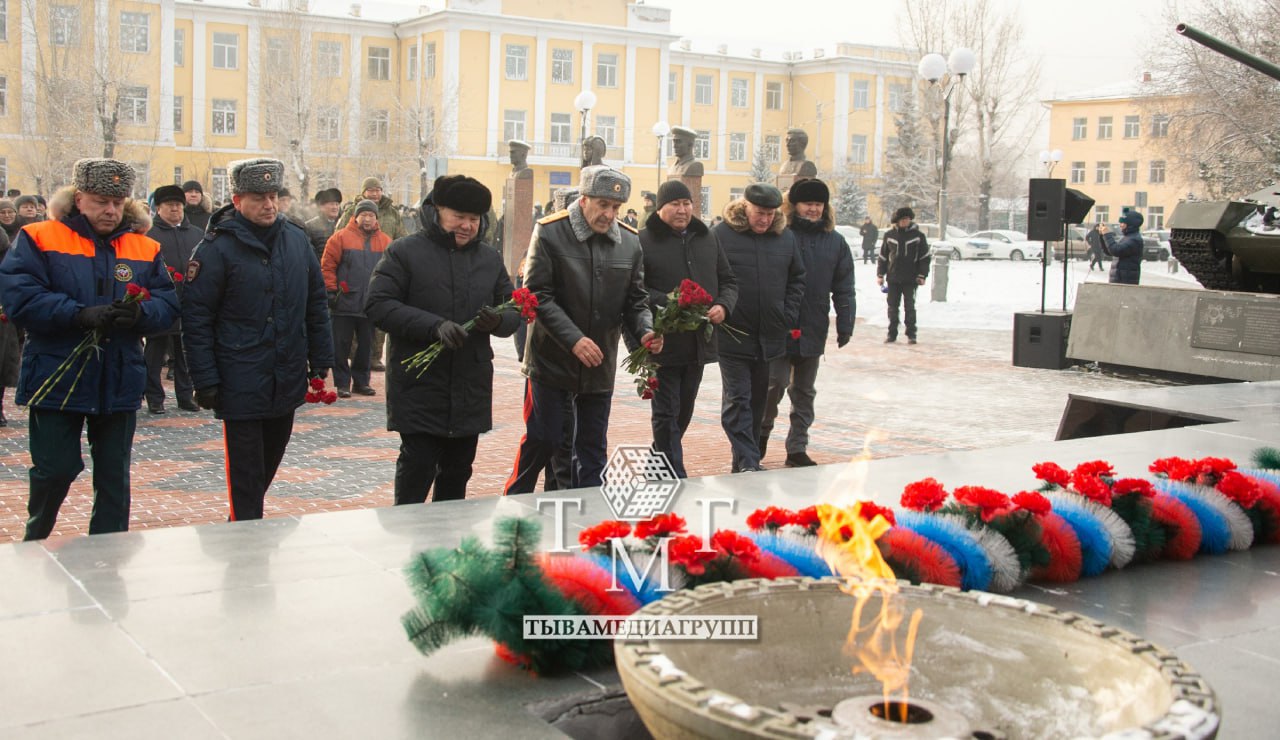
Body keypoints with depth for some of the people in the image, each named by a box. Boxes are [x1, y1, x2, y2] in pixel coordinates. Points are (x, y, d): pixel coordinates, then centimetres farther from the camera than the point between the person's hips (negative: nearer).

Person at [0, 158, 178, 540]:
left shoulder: (146, 249, 7)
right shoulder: (39, 239, -3)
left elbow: (168, 304, 2)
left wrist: (142, 313, -21)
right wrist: (80, 315, -24)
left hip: (120, 384, 3)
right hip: (57, 378, -3)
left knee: (115, 476, 10)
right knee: (55, 469, 4)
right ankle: (34, 542, 29)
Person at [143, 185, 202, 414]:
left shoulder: (197, 235, 14)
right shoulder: (148, 234, -1)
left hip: (189, 306, 4)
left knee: (186, 354, 11)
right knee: (155, 353, 3)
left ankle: (186, 396, 20)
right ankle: (154, 398, 11)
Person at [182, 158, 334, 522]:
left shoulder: (297, 241, 6)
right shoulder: (217, 248, -10)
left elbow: (316, 305, 14)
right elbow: (196, 318, -10)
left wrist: (320, 360, 10)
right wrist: (205, 381, -13)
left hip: (288, 380, 6)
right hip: (241, 383, -5)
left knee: (269, 463, 18)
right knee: (246, 472, -1)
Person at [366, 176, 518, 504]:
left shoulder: (490, 258, 12)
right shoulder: (404, 252, -3)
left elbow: (514, 311, 15)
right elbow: (378, 305, -12)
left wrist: (499, 320, -11)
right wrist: (434, 326, -23)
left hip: (471, 390, 5)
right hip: (419, 387, -5)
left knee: (457, 472, 13)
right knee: (417, 467, -3)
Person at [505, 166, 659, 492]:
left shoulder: (630, 242, 3)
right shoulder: (550, 232, -11)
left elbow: (636, 300, 9)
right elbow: (538, 295, -14)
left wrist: (645, 331, -13)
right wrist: (574, 339, -23)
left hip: (600, 364, 4)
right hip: (550, 359, -4)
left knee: (593, 447, 11)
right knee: (541, 438, 1)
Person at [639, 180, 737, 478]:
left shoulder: (706, 239, 12)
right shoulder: (643, 241, -8)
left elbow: (728, 281, 17)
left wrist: (723, 306, -4)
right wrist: (669, 305, -25)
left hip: (699, 342, 7)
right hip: (663, 342, -7)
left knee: (683, 412, 17)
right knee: (666, 414, -2)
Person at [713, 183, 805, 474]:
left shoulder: (785, 237, 8)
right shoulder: (721, 235, -6)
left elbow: (797, 278, 16)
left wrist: (789, 315, 6)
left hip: (770, 337, 5)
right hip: (733, 336, -5)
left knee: (758, 400, 13)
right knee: (737, 400, -5)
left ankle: (746, 461, 24)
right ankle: (747, 462, -4)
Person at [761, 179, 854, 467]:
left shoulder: (835, 242, 6)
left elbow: (843, 289, 7)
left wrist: (845, 325, 2)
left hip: (814, 331, 4)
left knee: (804, 391, 11)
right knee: (776, 383, -2)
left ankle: (797, 449, 19)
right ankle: (762, 431, 24)